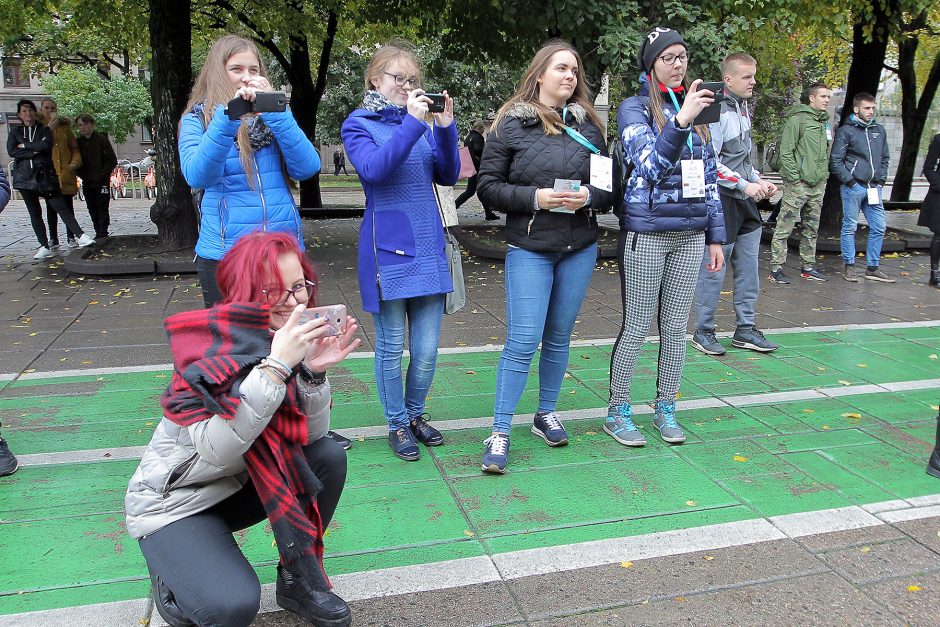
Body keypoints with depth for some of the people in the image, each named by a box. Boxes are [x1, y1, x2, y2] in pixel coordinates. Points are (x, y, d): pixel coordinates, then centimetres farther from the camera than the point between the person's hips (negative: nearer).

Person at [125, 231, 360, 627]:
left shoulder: (287, 341, -9)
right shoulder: (210, 346, -26)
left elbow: (312, 435, -10)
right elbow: (216, 449, -36)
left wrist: (313, 371, -27)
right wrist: (275, 365, -41)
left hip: (238, 485, 6)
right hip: (171, 502, -6)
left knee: (329, 456, -13)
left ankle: (299, 579, 4)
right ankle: (172, 575, 8)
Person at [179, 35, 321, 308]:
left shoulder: (273, 116, 10)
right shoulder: (197, 119, 4)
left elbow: (308, 168, -5)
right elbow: (197, 175, -16)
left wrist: (275, 112, -12)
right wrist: (229, 116, -24)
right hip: (224, 253, -2)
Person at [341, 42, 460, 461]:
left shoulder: (422, 125, 11)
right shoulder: (359, 125, 0)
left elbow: (448, 175, 4)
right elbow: (374, 168, -19)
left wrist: (445, 127, -8)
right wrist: (411, 122, -22)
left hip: (428, 246, 4)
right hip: (387, 249, -4)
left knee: (426, 350, 7)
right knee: (391, 346, 5)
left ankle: (416, 414, 28)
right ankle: (398, 424, 22)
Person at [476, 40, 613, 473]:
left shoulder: (588, 124, 8)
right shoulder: (511, 124, -2)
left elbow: (610, 185, 11)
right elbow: (488, 187, -4)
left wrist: (588, 196, -11)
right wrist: (534, 198, -17)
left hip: (580, 248, 4)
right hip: (529, 248, -4)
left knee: (559, 336, 13)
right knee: (522, 341, -8)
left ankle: (546, 414, 30)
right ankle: (499, 433, 2)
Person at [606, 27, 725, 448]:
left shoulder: (696, 108, 12)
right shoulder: (635, 109, -3)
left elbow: (709, 178, 14)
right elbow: (649, 165, -17)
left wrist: (715, 236, 12)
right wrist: (680, 121, -30)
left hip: (690, 235, 5)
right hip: (645, 234, -5)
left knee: (675, 328, 10)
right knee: (636, 328, 1)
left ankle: (666, 410, 23)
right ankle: (617, 412, 15)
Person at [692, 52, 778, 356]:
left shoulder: (743, 109, 15)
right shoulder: (716, 111, -13)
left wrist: (759, 181, 10)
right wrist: (745, 185, -20)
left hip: (745, 201, 9)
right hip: (722, 201, -9)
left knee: (749, 267, 11)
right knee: (714, 268, -2)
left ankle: (745, 329, 22)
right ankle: (703, 332, 10)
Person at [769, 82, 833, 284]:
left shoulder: (825, 122, 16)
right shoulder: (797, 119, -8)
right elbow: (785, 152, -13)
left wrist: (824, 174, 12)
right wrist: (794, 177, -16)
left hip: (818, 184, 8)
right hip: (798, 183, -8)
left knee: (811, 229, 14)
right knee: (784, 227, -7)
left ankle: (808, 267, 23)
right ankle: (776, 268, -3)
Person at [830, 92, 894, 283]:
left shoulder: (879, 130, 14)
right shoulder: (846, 131, -3)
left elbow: (885, 158, 20)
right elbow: (835, 161, -6)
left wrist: (881, 180, 8)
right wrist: (850, 181, -11)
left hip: (873, 187, 6)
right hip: (852, 188, -6)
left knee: (879, 227, 6)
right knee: (850, 227, 1)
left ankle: (872, 267, 15)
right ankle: (849, 266, 12)